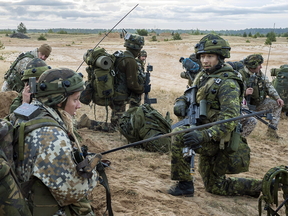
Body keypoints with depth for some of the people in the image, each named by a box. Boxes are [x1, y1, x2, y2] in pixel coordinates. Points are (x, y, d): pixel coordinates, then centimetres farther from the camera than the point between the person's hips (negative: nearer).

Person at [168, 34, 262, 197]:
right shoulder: (203, 76, 7)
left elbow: (231, 118, -31)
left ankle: (185, 185, -14)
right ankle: (258, 187, 30)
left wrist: (204, 136, -41)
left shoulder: (227, 83, -19)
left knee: (179, 135, -28)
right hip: (209, 141, 9)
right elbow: (190, 94, 21)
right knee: (214, 186, 19)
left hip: (219, 140, -9)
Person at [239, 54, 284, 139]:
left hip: (258, 103, 7)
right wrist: (245, 93, -41)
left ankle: (271, 131, 5)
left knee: (277, 104, -2)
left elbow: (269, 86, 9)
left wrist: (277, 98, -3)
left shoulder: (260, 73, 3)